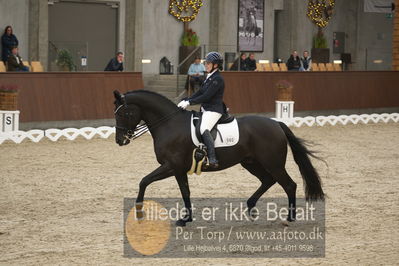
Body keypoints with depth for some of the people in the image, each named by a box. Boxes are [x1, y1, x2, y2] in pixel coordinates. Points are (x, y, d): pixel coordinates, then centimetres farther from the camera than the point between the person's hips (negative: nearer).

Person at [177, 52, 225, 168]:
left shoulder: (217, 79, -14)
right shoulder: (209, 77, 17)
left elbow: (206, 96, -19)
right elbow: (199, 93, 17)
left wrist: (189, 102, -18)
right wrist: (185, 101, 5)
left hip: (214, 110, -11)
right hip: (205, 109, 11)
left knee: (204, 129, -31)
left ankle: (212, 159, -41)